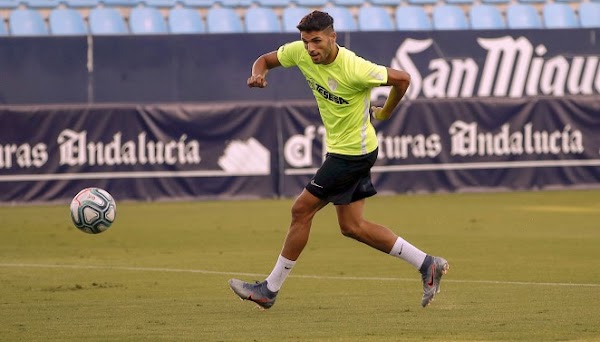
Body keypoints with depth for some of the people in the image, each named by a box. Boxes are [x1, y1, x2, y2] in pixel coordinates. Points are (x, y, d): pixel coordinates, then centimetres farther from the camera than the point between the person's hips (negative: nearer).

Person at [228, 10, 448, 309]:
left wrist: (385, 113, 0)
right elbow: (266, 59, 10)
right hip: (340, 148, 9)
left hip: (353, 152, -9)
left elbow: (402, 79, -14)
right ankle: (426, 265, 16)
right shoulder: (300, 52, -6)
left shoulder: (353, 69, -26)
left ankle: (270, 289, 6)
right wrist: (258, 73, -14)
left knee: (301, 210, -5)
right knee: (351, 226, 10)